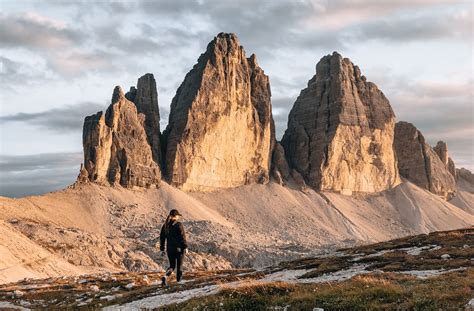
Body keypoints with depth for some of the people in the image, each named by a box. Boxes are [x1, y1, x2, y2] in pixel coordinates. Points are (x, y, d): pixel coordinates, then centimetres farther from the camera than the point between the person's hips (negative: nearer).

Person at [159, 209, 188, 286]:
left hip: (169, 249, 5)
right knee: (179, 264, 15)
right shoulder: (178, 225, -12)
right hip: (179, 248, -4)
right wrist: (185, 247, -9)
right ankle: (178, 279, 24)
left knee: (172, 266, 12)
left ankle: (165, 277, -12)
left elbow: (162, 238, 6)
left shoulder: (165, 225, 4)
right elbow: (183, 237, -15)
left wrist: (162, 249, 11)